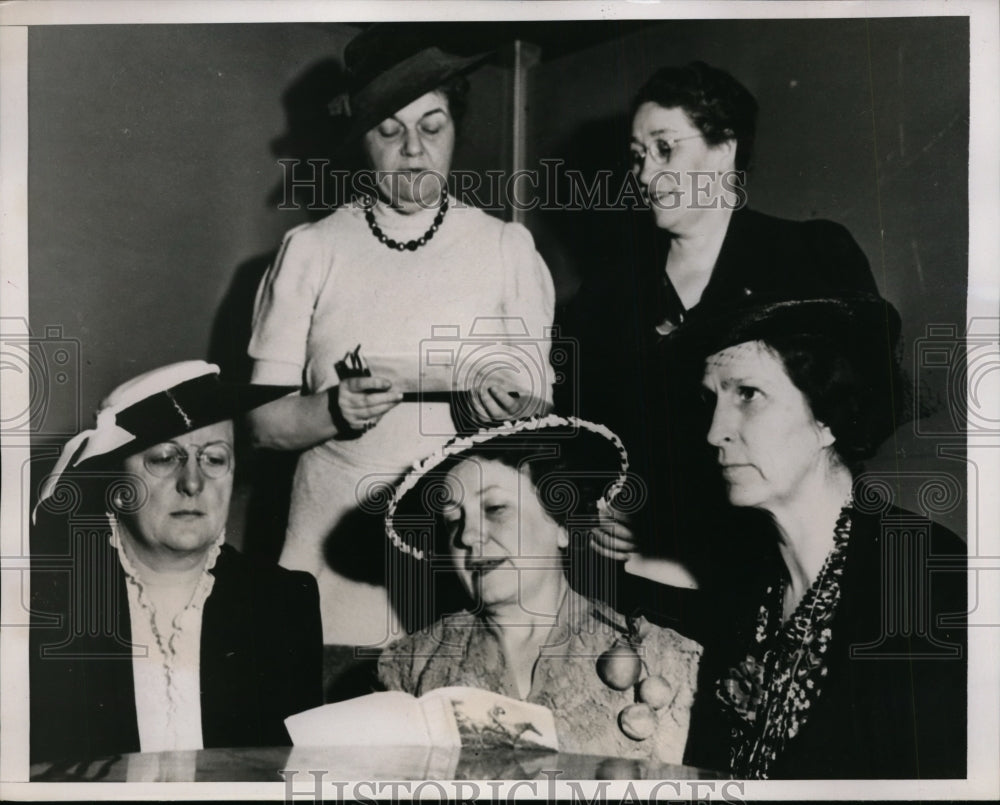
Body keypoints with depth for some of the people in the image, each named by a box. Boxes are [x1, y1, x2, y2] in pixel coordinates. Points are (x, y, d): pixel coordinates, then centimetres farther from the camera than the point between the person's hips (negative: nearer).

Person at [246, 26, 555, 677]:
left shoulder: (508, 249, 6)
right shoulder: (310, 252, 4)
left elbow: (544, 409, 7)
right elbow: (263, 422, 3)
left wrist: (516, 412, -15)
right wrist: (332, 411, -16)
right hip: (337, 563, 0)